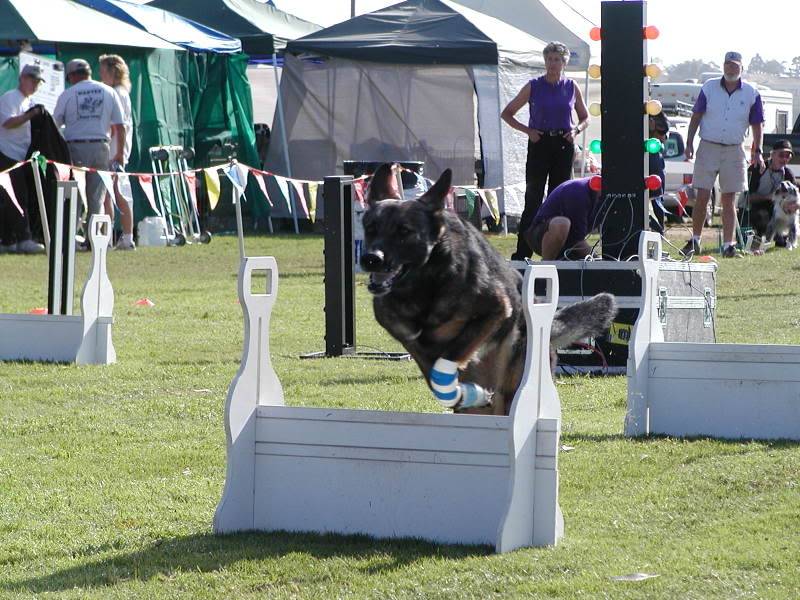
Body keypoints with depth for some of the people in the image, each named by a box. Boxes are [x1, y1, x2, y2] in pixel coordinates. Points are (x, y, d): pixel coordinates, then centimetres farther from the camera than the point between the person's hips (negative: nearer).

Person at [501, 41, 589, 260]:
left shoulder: (571, 87, 7)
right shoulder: (534, 86, 1)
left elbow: (585, 117, 20)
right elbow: (507, 114, 6)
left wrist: (576, 130, -2)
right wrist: (527, 130, -7)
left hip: (563, 145, 2)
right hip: (539, 144, -2)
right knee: (533, 199, -6)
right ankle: (522, 253, -6)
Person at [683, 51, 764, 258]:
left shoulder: (751, 94, 4)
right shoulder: (709, 88, 3)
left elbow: (757, 125, 8)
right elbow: (696, 117, 6)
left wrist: (757, 152, 0)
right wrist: (689, 144, -3)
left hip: (734, 151, 0)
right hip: (708, 147, 0)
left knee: (728, 200, 3)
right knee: (702, 197, -3)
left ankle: (728, 244, 3)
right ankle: (695, 240, 8)